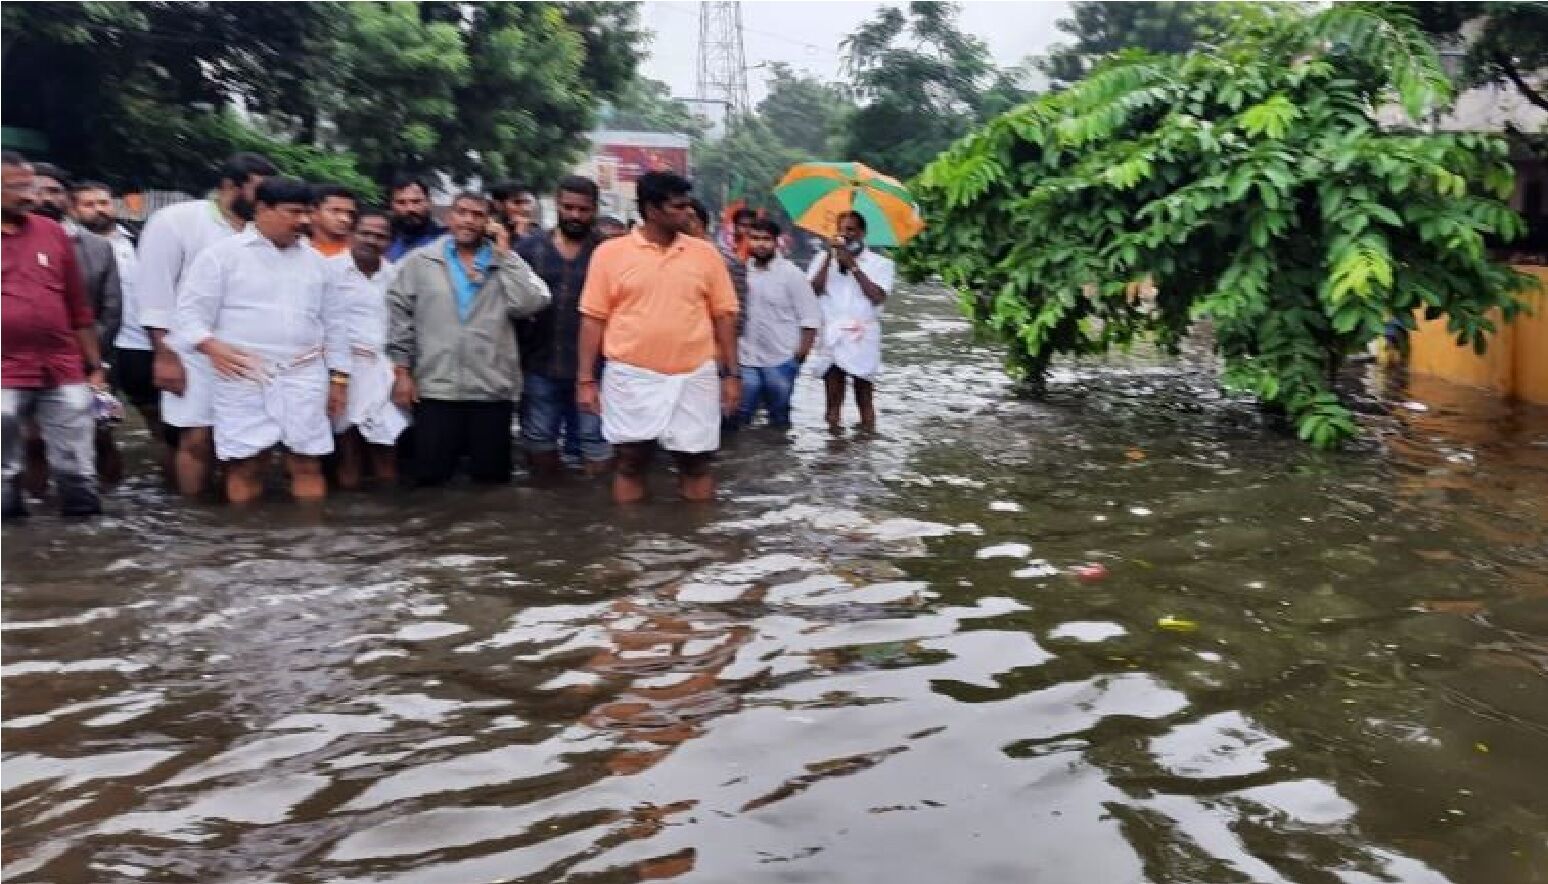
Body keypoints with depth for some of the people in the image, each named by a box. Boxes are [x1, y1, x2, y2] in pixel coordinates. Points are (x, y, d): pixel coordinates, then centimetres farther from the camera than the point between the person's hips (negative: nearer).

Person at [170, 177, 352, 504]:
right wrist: (211, 346, -21)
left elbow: (334, 323, 19)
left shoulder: (316, 261, 15)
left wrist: (338, 377, 14)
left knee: (308, 465, 2)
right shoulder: (222, 254, 1)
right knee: (246, 466, 0)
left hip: (303, 377, 3)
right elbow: (190, 310, -2)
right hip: (242, 377, -3)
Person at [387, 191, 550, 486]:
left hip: (493, 389, 1)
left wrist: (504, 253, -7)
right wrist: (402, 370, -1)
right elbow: (399, 314, 5)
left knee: (491, 478, 10)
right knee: (431, 477, 5)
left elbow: (530, 304, -10)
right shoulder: (419, 261, 6)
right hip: (435, 389, 0)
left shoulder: (507, 263, 7)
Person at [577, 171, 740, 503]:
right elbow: (593, 318, 1)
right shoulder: (610, 252, -1)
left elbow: (724, 315, 8)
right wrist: (586, 379, -3)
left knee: (695, 463, 8)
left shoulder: (705, 253, 4)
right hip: (632, 377, -1)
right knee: (631, 464, 5)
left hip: (693, 377, 2)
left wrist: (731, 374, 3)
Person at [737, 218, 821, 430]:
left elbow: (811, 316, -6)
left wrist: (801, 352, -11)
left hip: (781, 360, -2)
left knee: (779, 418, 10)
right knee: (740, 416, 5)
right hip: (746, 359, 3)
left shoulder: (791, 274, -6)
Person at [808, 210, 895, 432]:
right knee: (833, 403, 4)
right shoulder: (823, 259, 11)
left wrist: (852, 265, -9)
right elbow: (815, 291, -3)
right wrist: (829, 257, -10)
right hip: (831, 338, 2)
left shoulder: (880, 263, 5)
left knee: (865, 403, 3)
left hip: (863, 339, -1)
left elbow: (878, 297, -9)